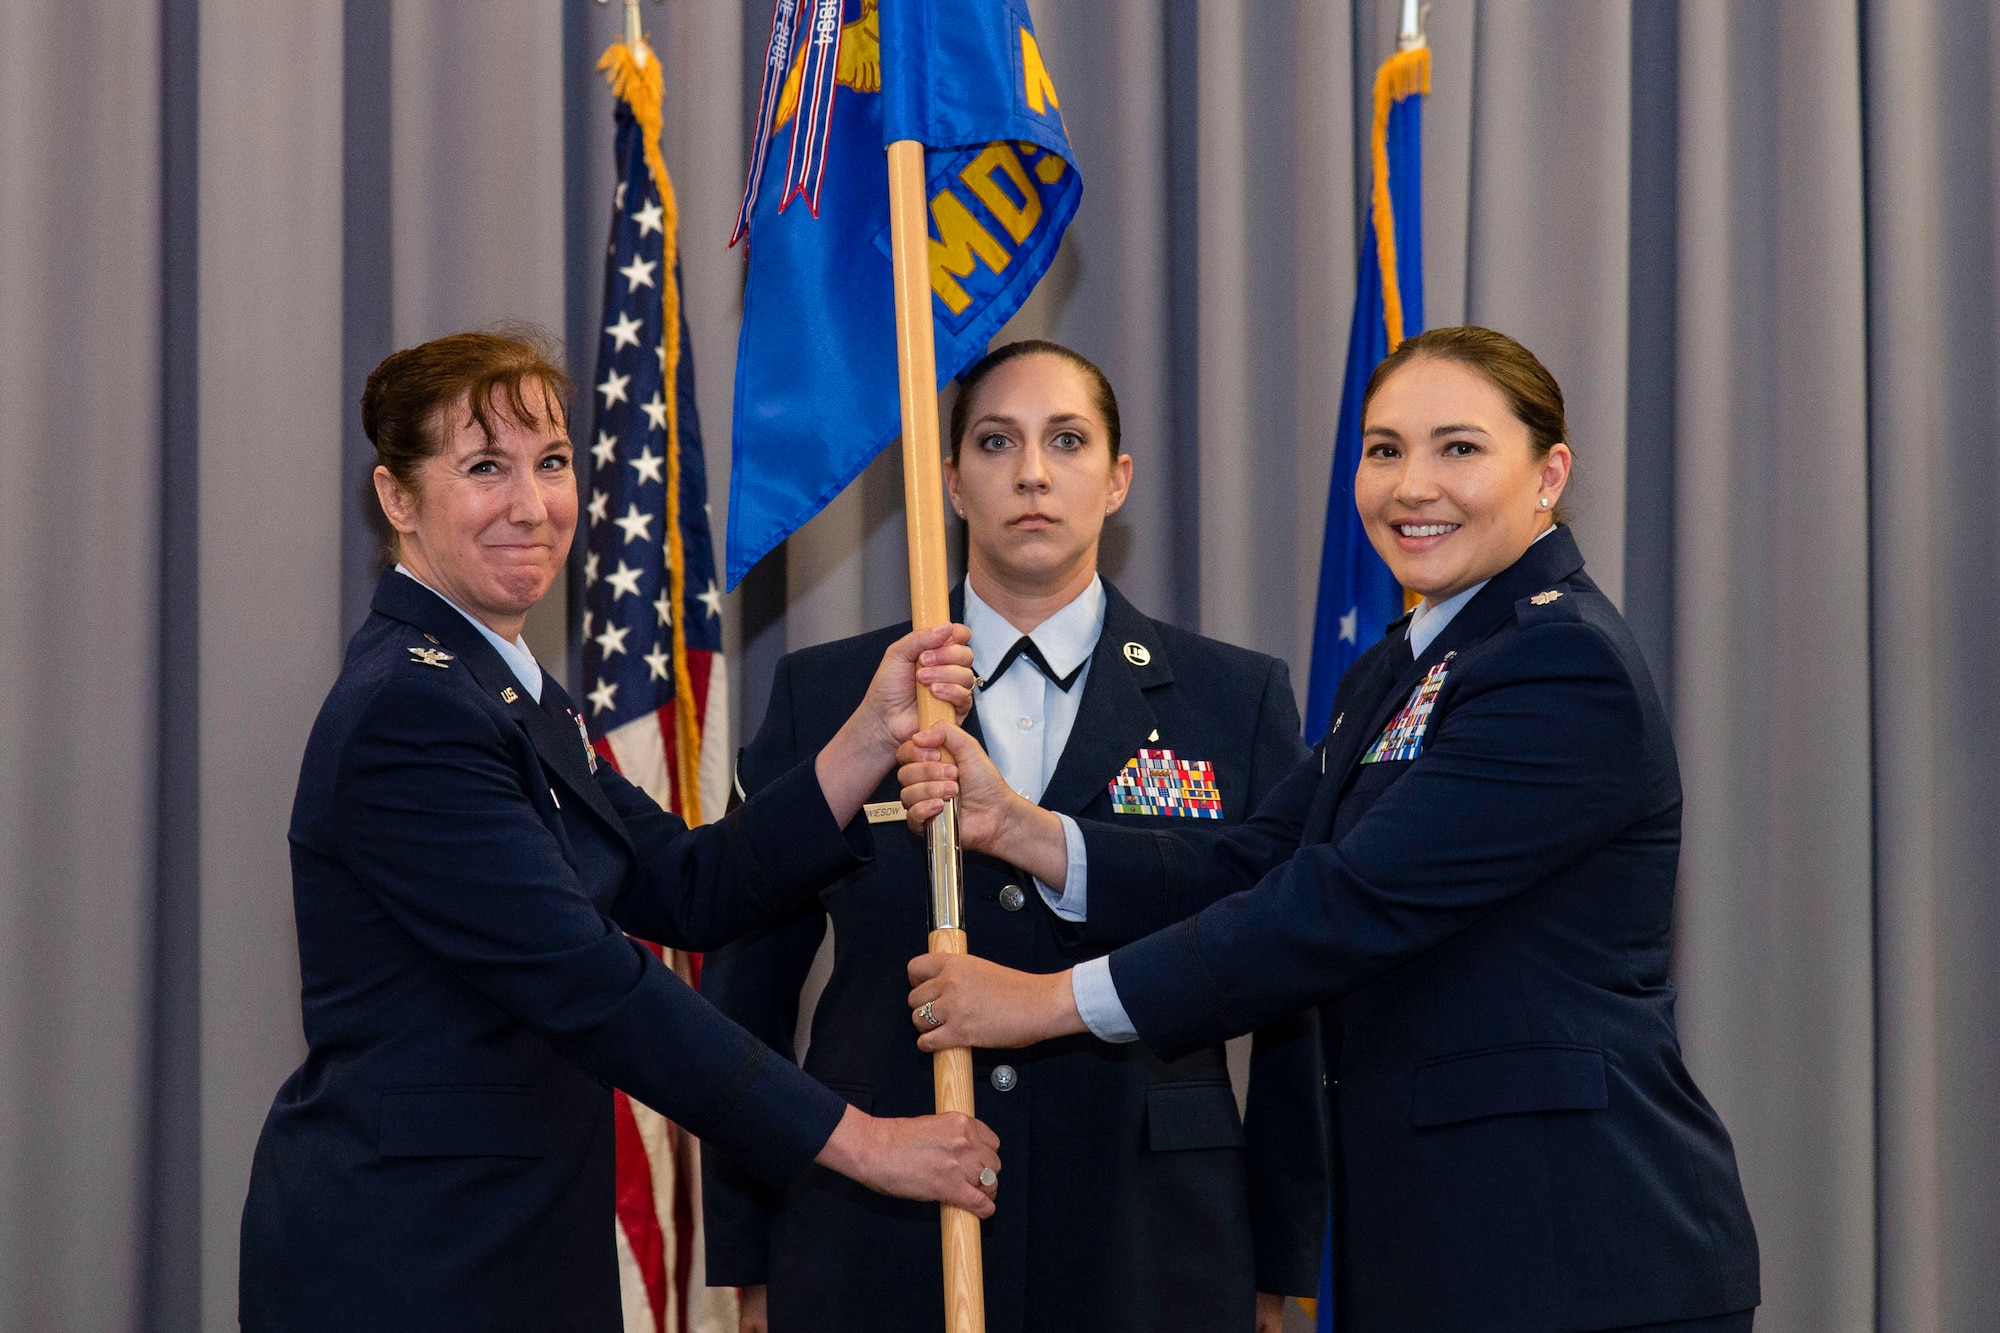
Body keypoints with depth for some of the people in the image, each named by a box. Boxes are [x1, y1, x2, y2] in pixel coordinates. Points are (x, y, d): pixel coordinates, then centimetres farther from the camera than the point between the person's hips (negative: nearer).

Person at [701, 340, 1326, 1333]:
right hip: (877, 1251, 0)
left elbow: (1295, 1012, 6)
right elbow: (746, 988, 8)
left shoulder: (1239, 700, 5)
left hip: (1148, 1251, 0)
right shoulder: (824, 694, 6)